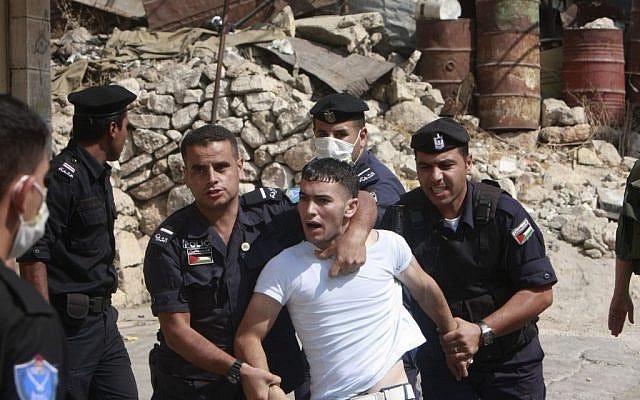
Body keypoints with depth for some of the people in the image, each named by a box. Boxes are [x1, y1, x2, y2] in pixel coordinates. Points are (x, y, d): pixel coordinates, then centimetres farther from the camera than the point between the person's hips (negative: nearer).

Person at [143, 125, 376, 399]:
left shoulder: (271, 210, -5)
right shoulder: (169, 242, -10)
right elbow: (176, 330, -14)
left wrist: (355, 235, -22)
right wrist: (239, 370, -24)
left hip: (271, 378, 2)